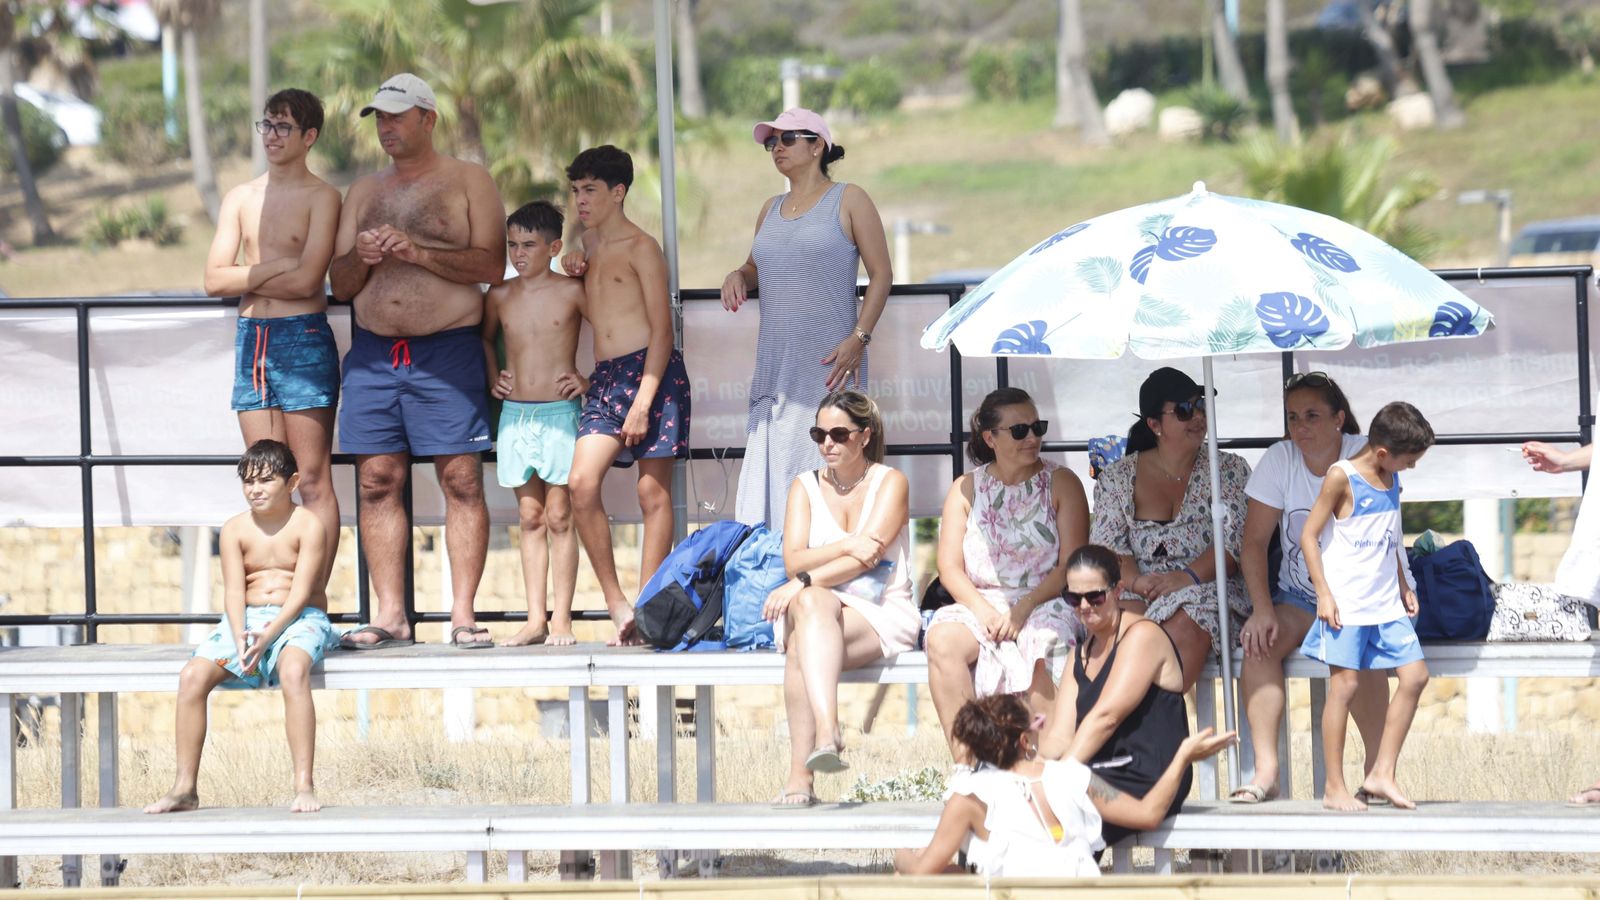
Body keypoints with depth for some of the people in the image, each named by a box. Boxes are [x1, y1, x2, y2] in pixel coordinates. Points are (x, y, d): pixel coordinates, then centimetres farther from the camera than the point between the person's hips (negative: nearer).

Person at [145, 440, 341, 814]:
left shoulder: (307, 525, -4)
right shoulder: (235, 530, 6)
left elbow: (301, 591, -12)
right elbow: (234, 590, -2)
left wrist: (269, 635, -26)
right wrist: (240, 639, -21)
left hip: (298, 618, -4)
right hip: (247, 619, 4)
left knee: (293, 670, -38)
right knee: (193, 675, -21)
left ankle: (304, 787, -38)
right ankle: (185, 787, -15)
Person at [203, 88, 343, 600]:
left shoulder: (321, 197, -2)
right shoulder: (240, 199, 14)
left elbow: (306, 280, -13)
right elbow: (215, 280, 5)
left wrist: (247, 279, -2)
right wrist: (276, 269, -5)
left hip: (304, 339, -5)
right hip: (252, 340, 5)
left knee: (312, 480, -5)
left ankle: (315, 600, -5)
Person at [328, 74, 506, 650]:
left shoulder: (467, 182, 6)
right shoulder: (363, 193, 20)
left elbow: (492, 264, -6)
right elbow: (339, 284, 18)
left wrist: (418, 252, -15)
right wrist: (361, 257, -4)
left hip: (448, 350, -4)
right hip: (374, 354, 4)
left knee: (461, 480, -7)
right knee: (378, 482, -1)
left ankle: (463, 614, -7)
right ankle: (390, 615, 2)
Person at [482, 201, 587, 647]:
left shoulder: (571, 292, -4)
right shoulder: (500, 296, 8)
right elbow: (484, 338, 28)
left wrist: (590, 379, -3)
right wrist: (492, 377, 13)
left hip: (560, 413, -4)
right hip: (515, 414, 4)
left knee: (559, 517, -3)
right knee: (529, 518, 6)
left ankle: (562, 618, 0)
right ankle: (535, 619, 6)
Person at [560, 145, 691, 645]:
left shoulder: (640, 248, -3)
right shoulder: (588, 247, 19)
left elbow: (661, 329, -8)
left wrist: (643, 401, -16)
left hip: (652, 372, -6)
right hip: (605, 378, 6)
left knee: (653, 491, -3)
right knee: (581, 482, -12)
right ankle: (617, 604, -7)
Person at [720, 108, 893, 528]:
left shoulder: (847, 201, 2)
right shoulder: (771, 210, 19)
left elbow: (881, 273, -1)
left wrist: (858, 339, -12)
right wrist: (737, 277, 6)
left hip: (828, 367, -6)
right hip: (775, 365, 6)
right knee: (770, 471, -3)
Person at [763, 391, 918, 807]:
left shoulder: (889, 483, 3)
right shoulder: (805, 487, 14)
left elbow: (868, 556, -11)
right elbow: (793, 561, 0)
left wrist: (805, 582, -22)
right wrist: (847, 545, -17)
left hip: (882, 616, -3)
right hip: (818, 606, 3)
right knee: (810, 603, -35)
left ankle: (800, 775, -47)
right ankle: (827, 730, -51)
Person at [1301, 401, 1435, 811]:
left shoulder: (1391, 480, 12)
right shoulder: (1341, 477, -10)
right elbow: (1309, 535, -9)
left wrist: (1404, 586, 21)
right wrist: (1324, 593, -14)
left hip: (1386, 603, 7)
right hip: (1347, 603, -7)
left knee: (1414, 676, -1)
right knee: (1344, 684, -7)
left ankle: (1381, 774, 5)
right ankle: (1334, 788, -2)